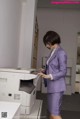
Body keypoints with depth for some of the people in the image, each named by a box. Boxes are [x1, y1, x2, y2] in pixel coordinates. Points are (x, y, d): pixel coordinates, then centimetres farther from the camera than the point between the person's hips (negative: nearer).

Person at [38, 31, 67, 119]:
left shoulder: (61, 53, -15)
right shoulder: (53, 52, 12)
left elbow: (63, 72, -17)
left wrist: (48, 76, -25)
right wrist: (45, 71, 5)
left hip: (57, 87, -9)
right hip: (51, 86, 9)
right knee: (51, 112, 15)